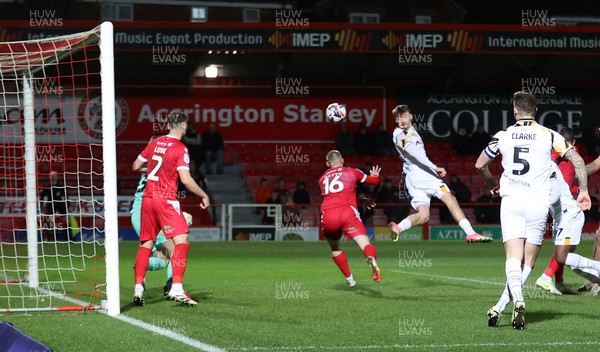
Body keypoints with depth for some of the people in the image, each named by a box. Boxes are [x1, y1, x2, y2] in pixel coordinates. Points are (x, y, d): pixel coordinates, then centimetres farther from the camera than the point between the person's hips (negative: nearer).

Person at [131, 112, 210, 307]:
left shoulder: (154, 143, 11)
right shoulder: (180, 149, -8)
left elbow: (136, 166, 19)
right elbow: (186, 179, -16)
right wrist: (204, 196, -5)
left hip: (148, 197, 7)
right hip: (166, 199, -7)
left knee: (146, 244, 11)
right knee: (181, 241, -9)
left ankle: (138, 289, 7)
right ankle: (177, 288, -22)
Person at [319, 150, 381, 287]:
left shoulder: (322, 179, 29)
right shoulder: (352, 172, 19)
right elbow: (373, 180, 31)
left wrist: (362, 200, 49)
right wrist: (375, 175, 56)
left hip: (327, 216, 3)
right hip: (347, 212, -3)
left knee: (334, 248, 28)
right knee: (365, 244, -14)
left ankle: (349, 278, 30)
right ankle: (371, 258, -48)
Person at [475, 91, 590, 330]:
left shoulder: (502, 136, 8)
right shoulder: (549, 136, 4)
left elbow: (480, 165, 21)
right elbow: (577, 160, -1)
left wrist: (491, 183, 40)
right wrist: (583, 191, 9)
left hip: (511, 201, 0)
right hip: (538, 202, 0)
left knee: (513, 257, -7)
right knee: (528, 261, 7)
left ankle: (518, 301, -33)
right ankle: (500, 307, -2)